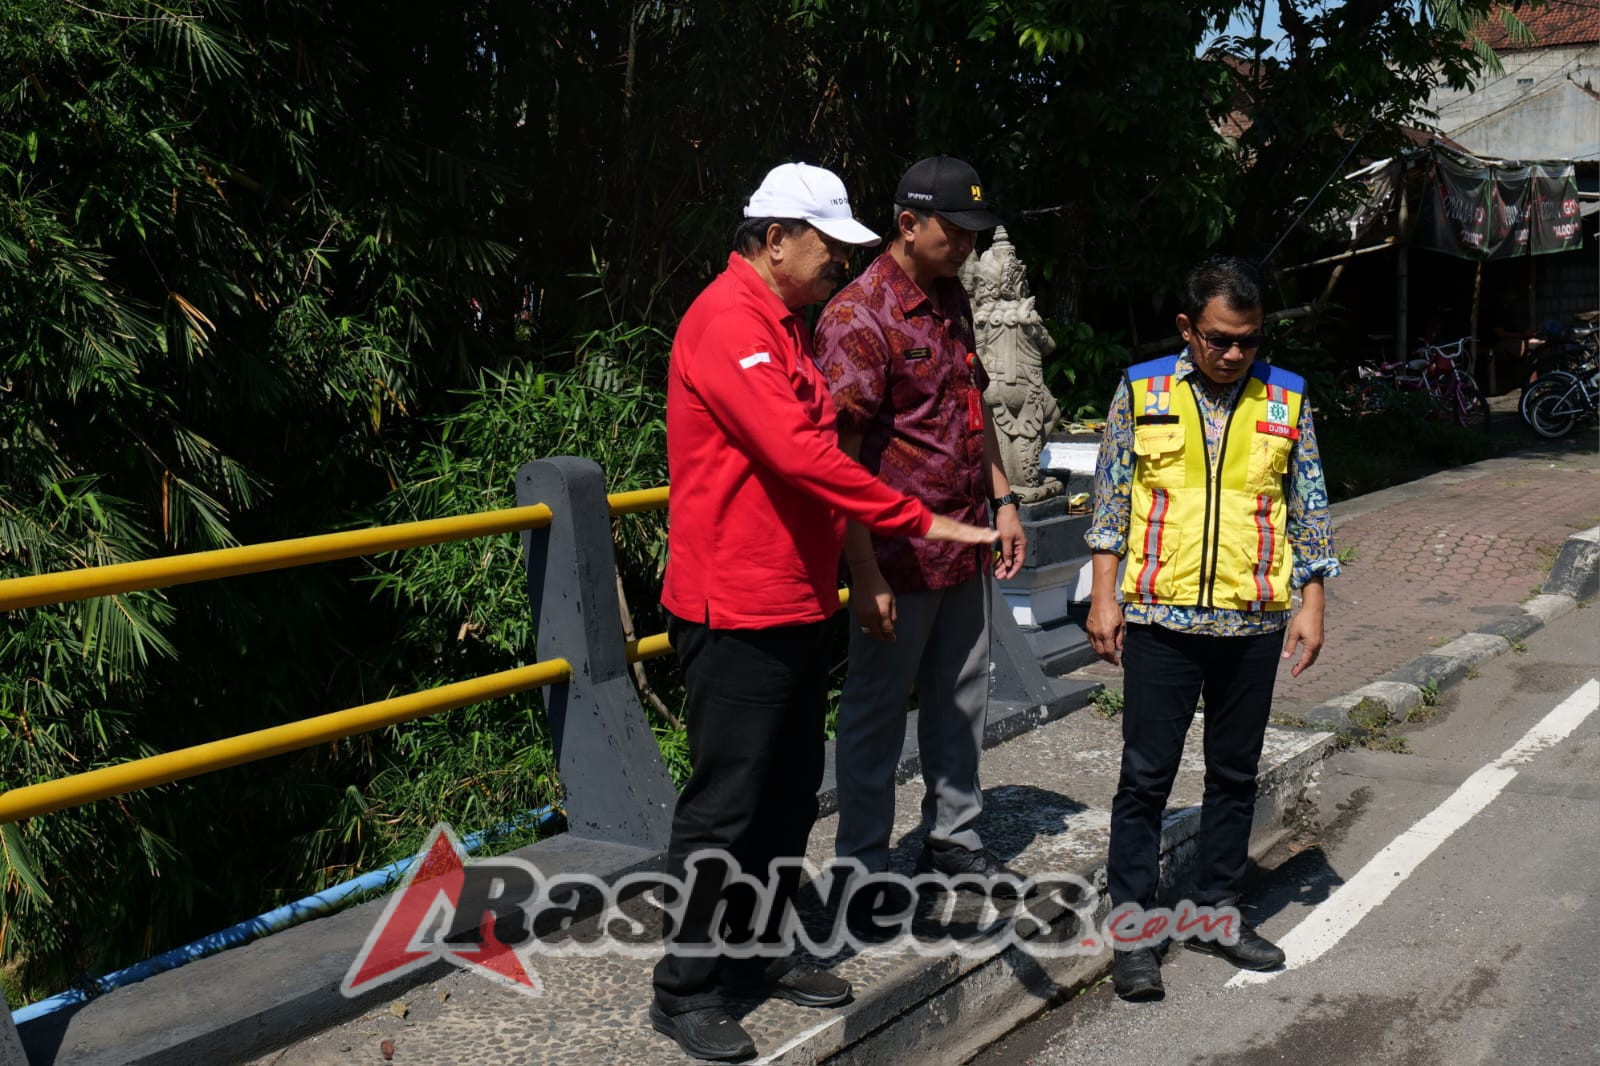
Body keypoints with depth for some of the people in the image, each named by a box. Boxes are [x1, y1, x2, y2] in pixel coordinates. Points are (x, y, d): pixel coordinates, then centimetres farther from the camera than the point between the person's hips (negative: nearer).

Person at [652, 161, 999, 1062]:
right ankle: (687, 990, 13)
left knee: (790, 792, 17)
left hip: (798, 605, 10)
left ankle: (759, 955, 31)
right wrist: (918, 520, -22)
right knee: (725, 804, -1)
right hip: (737, 611, -10)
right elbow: (796, 453, -26)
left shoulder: (788, 324, 16)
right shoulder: (728, 321, -16)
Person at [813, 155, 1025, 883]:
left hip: (964, 544, 9)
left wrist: (1002, 499, 15)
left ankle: (953, 837, 35)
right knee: (876, 710, 5)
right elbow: (841, 454, -21)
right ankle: (861, 863, 19)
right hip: (899, 553, -8)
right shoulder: (859, 316, -18)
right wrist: (865, 574, -23)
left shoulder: (951, 300, 10)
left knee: (961, 699, 18)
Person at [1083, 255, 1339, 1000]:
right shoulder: (1140, 392, 0)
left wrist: (1312, 603, 3)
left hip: (1253, 623, 2)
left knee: (1234, 772, 13)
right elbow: (1110, 498, 2)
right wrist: (1104, 596, -3)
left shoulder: (1286, 401, 4)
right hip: (1159, 618, -2)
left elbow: (1309, 508, 9)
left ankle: (1217, 910, 27)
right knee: (1146, 774, 1)